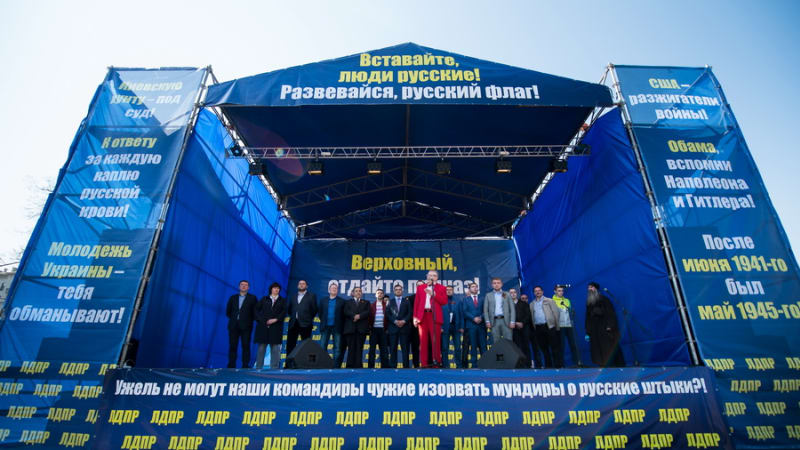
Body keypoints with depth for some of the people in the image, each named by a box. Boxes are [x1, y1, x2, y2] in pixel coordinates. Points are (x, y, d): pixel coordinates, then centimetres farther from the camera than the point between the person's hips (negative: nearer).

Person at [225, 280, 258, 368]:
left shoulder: (252, 298, 5)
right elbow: (228, 311, 17)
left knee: (245, 346, -3)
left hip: (246, 326, -2)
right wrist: (234, 318, 10)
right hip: (233, 326, 3)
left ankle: (245, 366, 2)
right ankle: (231, 366, 10)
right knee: (232, 346, 3)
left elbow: (255, 312, 4)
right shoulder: (233, 297, 13)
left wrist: (249, 320, 1)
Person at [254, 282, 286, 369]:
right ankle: (258, 367, 9)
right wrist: (262, 320, -6)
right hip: (263, 326, 0)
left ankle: (274, 367, 4)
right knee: (261, 347, 2)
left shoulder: (282, 300, 12)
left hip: (276, 327, 0)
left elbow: (284, 312, 1)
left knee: (275, 348, -1)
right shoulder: (264, 299, 13)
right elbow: (257, 309, 7)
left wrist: (275, 319, -12)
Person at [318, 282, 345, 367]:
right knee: (322, 347, 2)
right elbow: (320, 312, 13)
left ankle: (336, 366, 7)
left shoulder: (342, 301, 3)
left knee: (337, 348, 1)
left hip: (337, 327, -2)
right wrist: (323, 321, 8)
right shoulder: (323, 300, 10)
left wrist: (340, 324, 1)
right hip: (325, 327, 2)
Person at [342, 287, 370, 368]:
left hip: (361, 328, 0)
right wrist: (354, 316, -16)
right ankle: (350, 366, 0)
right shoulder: (348, 302, 18)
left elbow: (368, 312, 3)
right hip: (350, 328, 0)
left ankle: (358, 366, -1)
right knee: (351, 348, -3)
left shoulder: (366, 302, 19)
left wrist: (359, 316, -14)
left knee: (359, 348, -3)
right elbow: (345, 312, 0)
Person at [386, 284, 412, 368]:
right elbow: (388, 314, 3)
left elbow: (410, 313, 3)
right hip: (393, 327, 0)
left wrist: (404, 321, -12)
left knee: (405, 347, -2)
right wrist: (395, 321, -10)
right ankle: (393, 366, 4)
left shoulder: (407, 301, 13)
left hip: (404, 327, 0)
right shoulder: (390, 301, 13)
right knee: (393, 348, -1)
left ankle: (406, 366, 2)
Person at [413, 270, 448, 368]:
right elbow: (416, 303, 13)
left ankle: (436, 362, 0)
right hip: (422, 315, 2)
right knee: (423, 341, 2)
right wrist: (415, 316, 4)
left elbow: (444, 301, -2)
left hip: (434, 316, -2)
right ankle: (424, 363, 7)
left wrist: (433, 293, -10)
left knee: (435, 340, -6)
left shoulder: (441, 288, 12)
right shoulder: (420, 287, 18)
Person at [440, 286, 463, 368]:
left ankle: (459, 365, 14)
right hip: (445, 327, -2)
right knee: (444, 348, 2)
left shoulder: (457, 302, 12)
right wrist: (441, 327, -9)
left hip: (456, 327, 2)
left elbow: (461, 315, 9)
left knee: (457, 348, 4)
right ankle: (445, 365, 10)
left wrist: (461, 327, 1)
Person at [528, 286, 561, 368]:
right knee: (543, 348, 7)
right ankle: (548, 366, 14)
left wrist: (556, 325, -4)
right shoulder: (532, 304, 15)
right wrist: (534, 328, 2)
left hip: (549, 326, -3)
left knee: (555, 347, -3)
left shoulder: (549, 301, 6)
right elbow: (531, 317, 11)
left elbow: (556, 312, 2)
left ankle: (558, 365, 2)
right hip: (538, 328, 3)